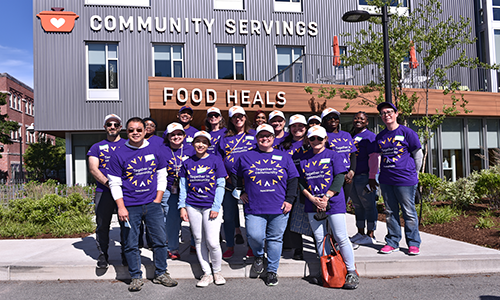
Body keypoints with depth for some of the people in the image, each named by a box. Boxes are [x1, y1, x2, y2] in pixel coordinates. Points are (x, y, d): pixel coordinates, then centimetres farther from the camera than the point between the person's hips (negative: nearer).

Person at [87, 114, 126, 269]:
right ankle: (103, 255, 14)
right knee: (102, 225, 1)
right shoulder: (97, 147, 14)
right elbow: (93, 169, 2)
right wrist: (108, 183, -13)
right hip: (103, 192, 1)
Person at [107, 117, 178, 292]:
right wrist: (121, 207, -8)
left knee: (160, 239, 6)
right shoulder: (119, 155, -2)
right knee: (131, 244, 5)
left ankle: (161, 274, 21)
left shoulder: (155, 151, 5)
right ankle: (136, 277, 20)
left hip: (152, 204, 2)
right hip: (130, 207, -2)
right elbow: (114, 183, -1)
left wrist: (157, 200, 4)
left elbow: (162, 176, 11)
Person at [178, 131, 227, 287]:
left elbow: (220, 185, -2)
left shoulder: (215, 160, 0)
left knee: (212, 242, -6)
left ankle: (217, 272, 17)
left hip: (211, 207, -3)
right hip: (192, 206, 3)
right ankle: (207, 273, 20)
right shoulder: (187, 163, 8)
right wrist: (182, 207, 3)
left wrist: (216, 207, -8)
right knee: (199, 240, 7)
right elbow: (183, 186, 10)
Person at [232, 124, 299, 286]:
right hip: (254, 208, -1)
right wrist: (240, 192, 8)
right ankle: (258, 255, 21)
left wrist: (289, 200, 1)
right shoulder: (246, 157, 7)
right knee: (254, 236, -13)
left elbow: (293, 179, 9)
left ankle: (272, 271, 23)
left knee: (275, 239, 7)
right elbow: (235, 175, 18)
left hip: (279, 208, 1)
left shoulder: (284, 157, 8)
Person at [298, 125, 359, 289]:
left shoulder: (333, 156, 2)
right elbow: (300, 182, 8)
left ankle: (351, 272, 8)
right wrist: (312, 198, -7)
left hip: (333, 202, -3)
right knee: (320, 239, 6)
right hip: (312, 205, 4)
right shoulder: (304, 159, 10)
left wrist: (326, 197, -14)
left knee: (341, 237, -4)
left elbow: (339, 178, -5)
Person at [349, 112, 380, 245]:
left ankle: (370, 235, 6)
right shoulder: (351, 136, 18)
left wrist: (372, 177, -19)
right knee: (358, 206, 13)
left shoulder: (370, 136, -5)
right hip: (352, 177, 8)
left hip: (365, 176, -8)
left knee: (369, 205, -1)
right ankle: (360, 233, 23)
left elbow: (374, 157, -13)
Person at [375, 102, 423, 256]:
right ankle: (392, 242, 20)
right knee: (390, 212, 10)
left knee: (409, 212, 2)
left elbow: (418, 154, 4)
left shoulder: (407, 132, -3)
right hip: (386, 180, 5)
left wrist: (413, 172, 9)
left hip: (405, 180, -4)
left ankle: (413, 244, 14)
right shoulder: (380, 136, 10)